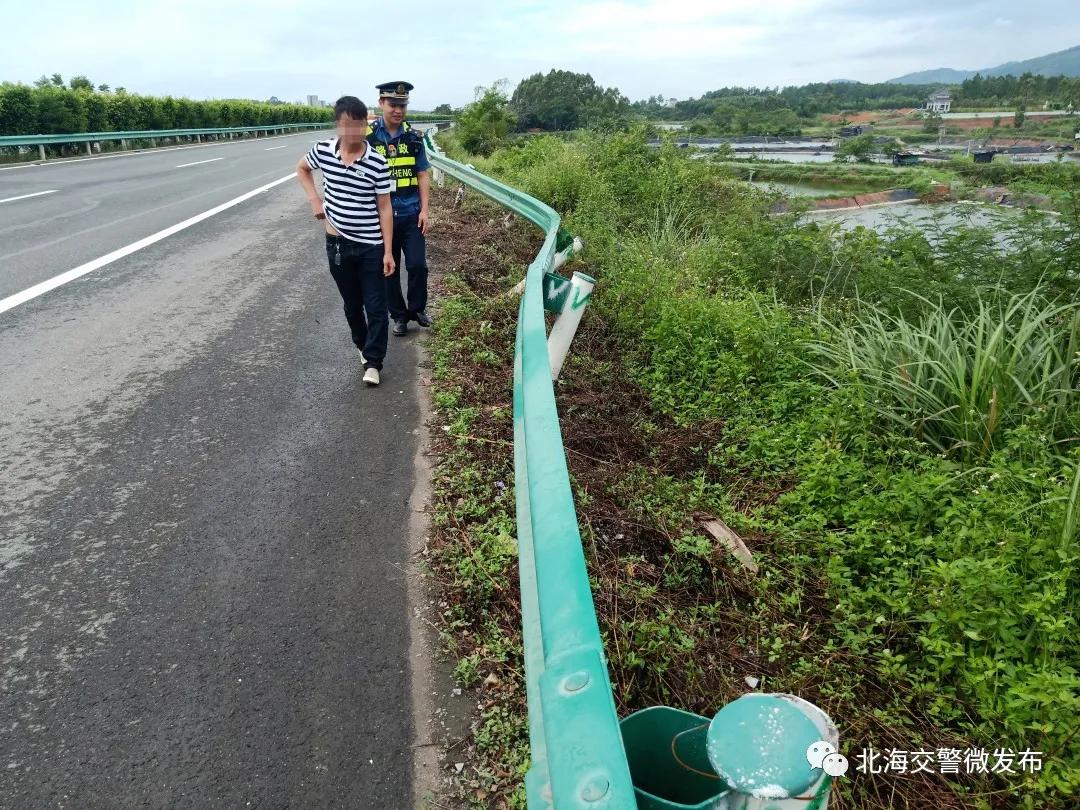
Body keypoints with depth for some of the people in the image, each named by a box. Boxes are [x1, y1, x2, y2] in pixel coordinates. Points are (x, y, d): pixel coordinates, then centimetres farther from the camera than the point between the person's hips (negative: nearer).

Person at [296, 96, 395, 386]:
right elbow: (302, 169, 18)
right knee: (352, 305, 16)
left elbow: (384, 207, -7)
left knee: (375, 308, 0)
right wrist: (316, 201, 4)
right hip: (337, 243, 3)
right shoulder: (323, 151, -4)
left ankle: (373, 362, 10)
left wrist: (388, 251, -9)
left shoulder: (377, 162, -11)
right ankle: (362, 347, 36)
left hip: (371, 247, -2)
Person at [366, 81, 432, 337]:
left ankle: (417, 308, 21)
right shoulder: (368, 136, -5)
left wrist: (424, 210, -2)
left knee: (417, 265, -3)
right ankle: (399, 315, 24)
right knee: (389, 269, 8)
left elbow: (423, 175, 5)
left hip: (411, 214, 1)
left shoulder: (413, 136, 3)